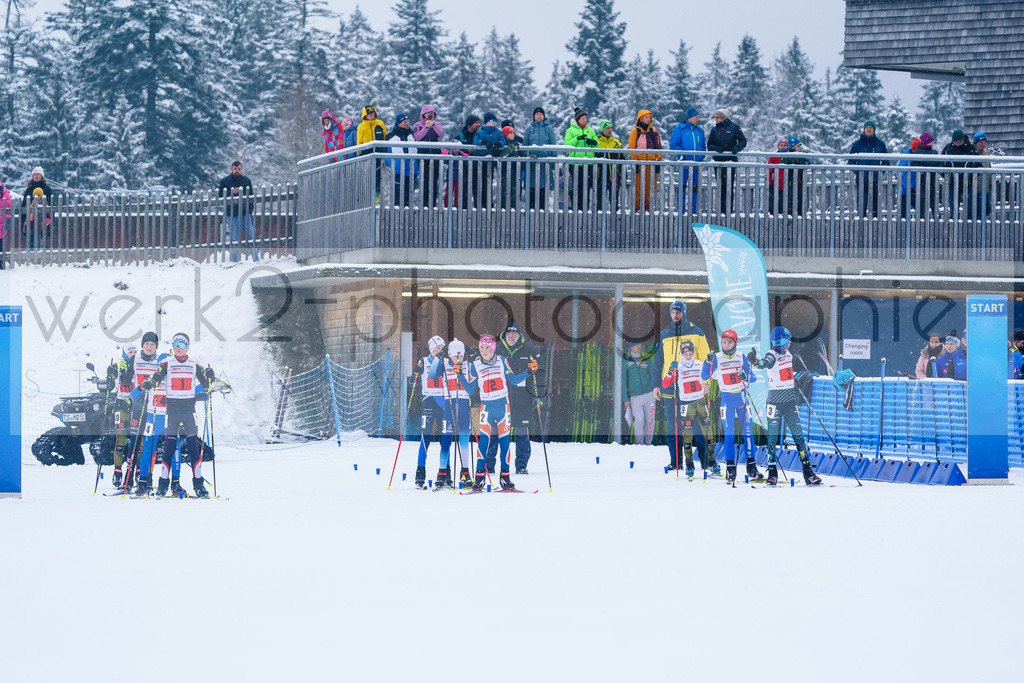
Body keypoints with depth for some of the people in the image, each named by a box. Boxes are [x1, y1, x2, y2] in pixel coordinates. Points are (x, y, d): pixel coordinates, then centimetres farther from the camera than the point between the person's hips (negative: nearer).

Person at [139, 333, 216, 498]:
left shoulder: (194, 363, 9)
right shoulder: (166, 363, 6)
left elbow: (205, 384, 10)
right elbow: (155, 380, 0)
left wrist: (209, 377, -11)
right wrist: (146, 385, -20)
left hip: (189, 409, 1)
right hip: (172, 408, -1)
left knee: (193, 445, -3)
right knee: (170, 445, -4)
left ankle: (198, 483, -1)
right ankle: (164, 481, 2)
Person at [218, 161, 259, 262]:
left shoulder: (246, 181, 7)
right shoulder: (225, 181, 1)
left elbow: (251, 197, 12)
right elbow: (220, 196, -4)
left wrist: (250, 211, 2)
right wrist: (232, 192, -18)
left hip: (245, 213, 1)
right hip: (231, 214, -1)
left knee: (250, 235, -2)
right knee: (234, 238, 2)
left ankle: (256, 259, 2)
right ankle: (234, 260, 10)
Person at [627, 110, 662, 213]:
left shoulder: (654, 132, 13)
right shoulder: (635, 132, 5)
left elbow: (658, 148, 13)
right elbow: (631, 147, 0)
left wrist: (659, 161, 3)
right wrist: (634, 161, -10)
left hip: (651, 163, 2)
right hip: (639, 162, -2)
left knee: (650, 187, 0)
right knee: (638, 186, -5)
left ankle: (648, 207, 4)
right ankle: (636, 207, -1)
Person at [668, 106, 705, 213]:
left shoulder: (700, 130, 13)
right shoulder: (680, 128, -1)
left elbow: (704, 145, 22)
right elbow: (673, 144, -4)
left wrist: (702, 155, 5)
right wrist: (681, 154, -13)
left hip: (696, 164, 4)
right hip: (684, 162, -4)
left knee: (694, 187, 6)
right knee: (682, 186, -3)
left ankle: (693, 210, 10)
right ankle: (681, 210, 1)